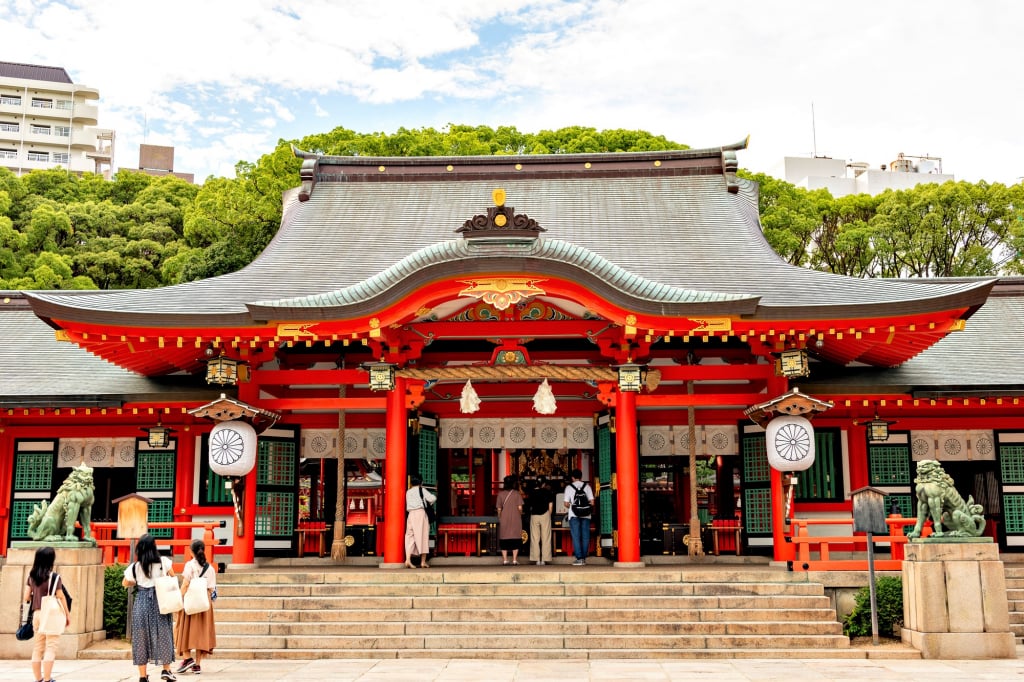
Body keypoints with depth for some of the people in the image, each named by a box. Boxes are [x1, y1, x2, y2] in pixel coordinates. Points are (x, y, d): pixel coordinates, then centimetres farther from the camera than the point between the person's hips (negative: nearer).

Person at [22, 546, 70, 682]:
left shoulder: (31, 576, 5)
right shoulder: (54, 576, -10)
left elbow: (26, 597, 5)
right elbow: (60, 597, -7)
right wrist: (68, 614, 2)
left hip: (37, 614, 5)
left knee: (37, 648, 11)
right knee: (50, 647, -2)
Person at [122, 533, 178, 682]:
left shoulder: (135, 566, -2)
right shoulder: (163, 562, -5)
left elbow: (125, 583, 13)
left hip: (141, 602, 1)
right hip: (160, 602, -1)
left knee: (141, 636, 7)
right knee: (163, 634, 10)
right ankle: (166, 670, 11)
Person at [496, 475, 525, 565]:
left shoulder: (501, 494, 0)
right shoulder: (517, 493, -4)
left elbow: (499, 509, 2)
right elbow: (520, 508, -5)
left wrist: (499, 518, 16)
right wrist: (520, 515, 13)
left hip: (504, 520, 1)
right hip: (515, 520, -1)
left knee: (504, 540, 7)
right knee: (515, 539, 5)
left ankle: (505, 560, 5)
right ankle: (514, 560, 3)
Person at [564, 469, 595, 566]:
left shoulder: (569, 487, 1)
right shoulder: (587, 486, 6)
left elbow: (566, 504, -2)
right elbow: (592, 502, 1)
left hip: (574, 515, -2)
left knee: (576, 537, 0)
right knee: (585, 537, 6)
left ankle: (579, 558, -5)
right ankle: (584, 558, 7)